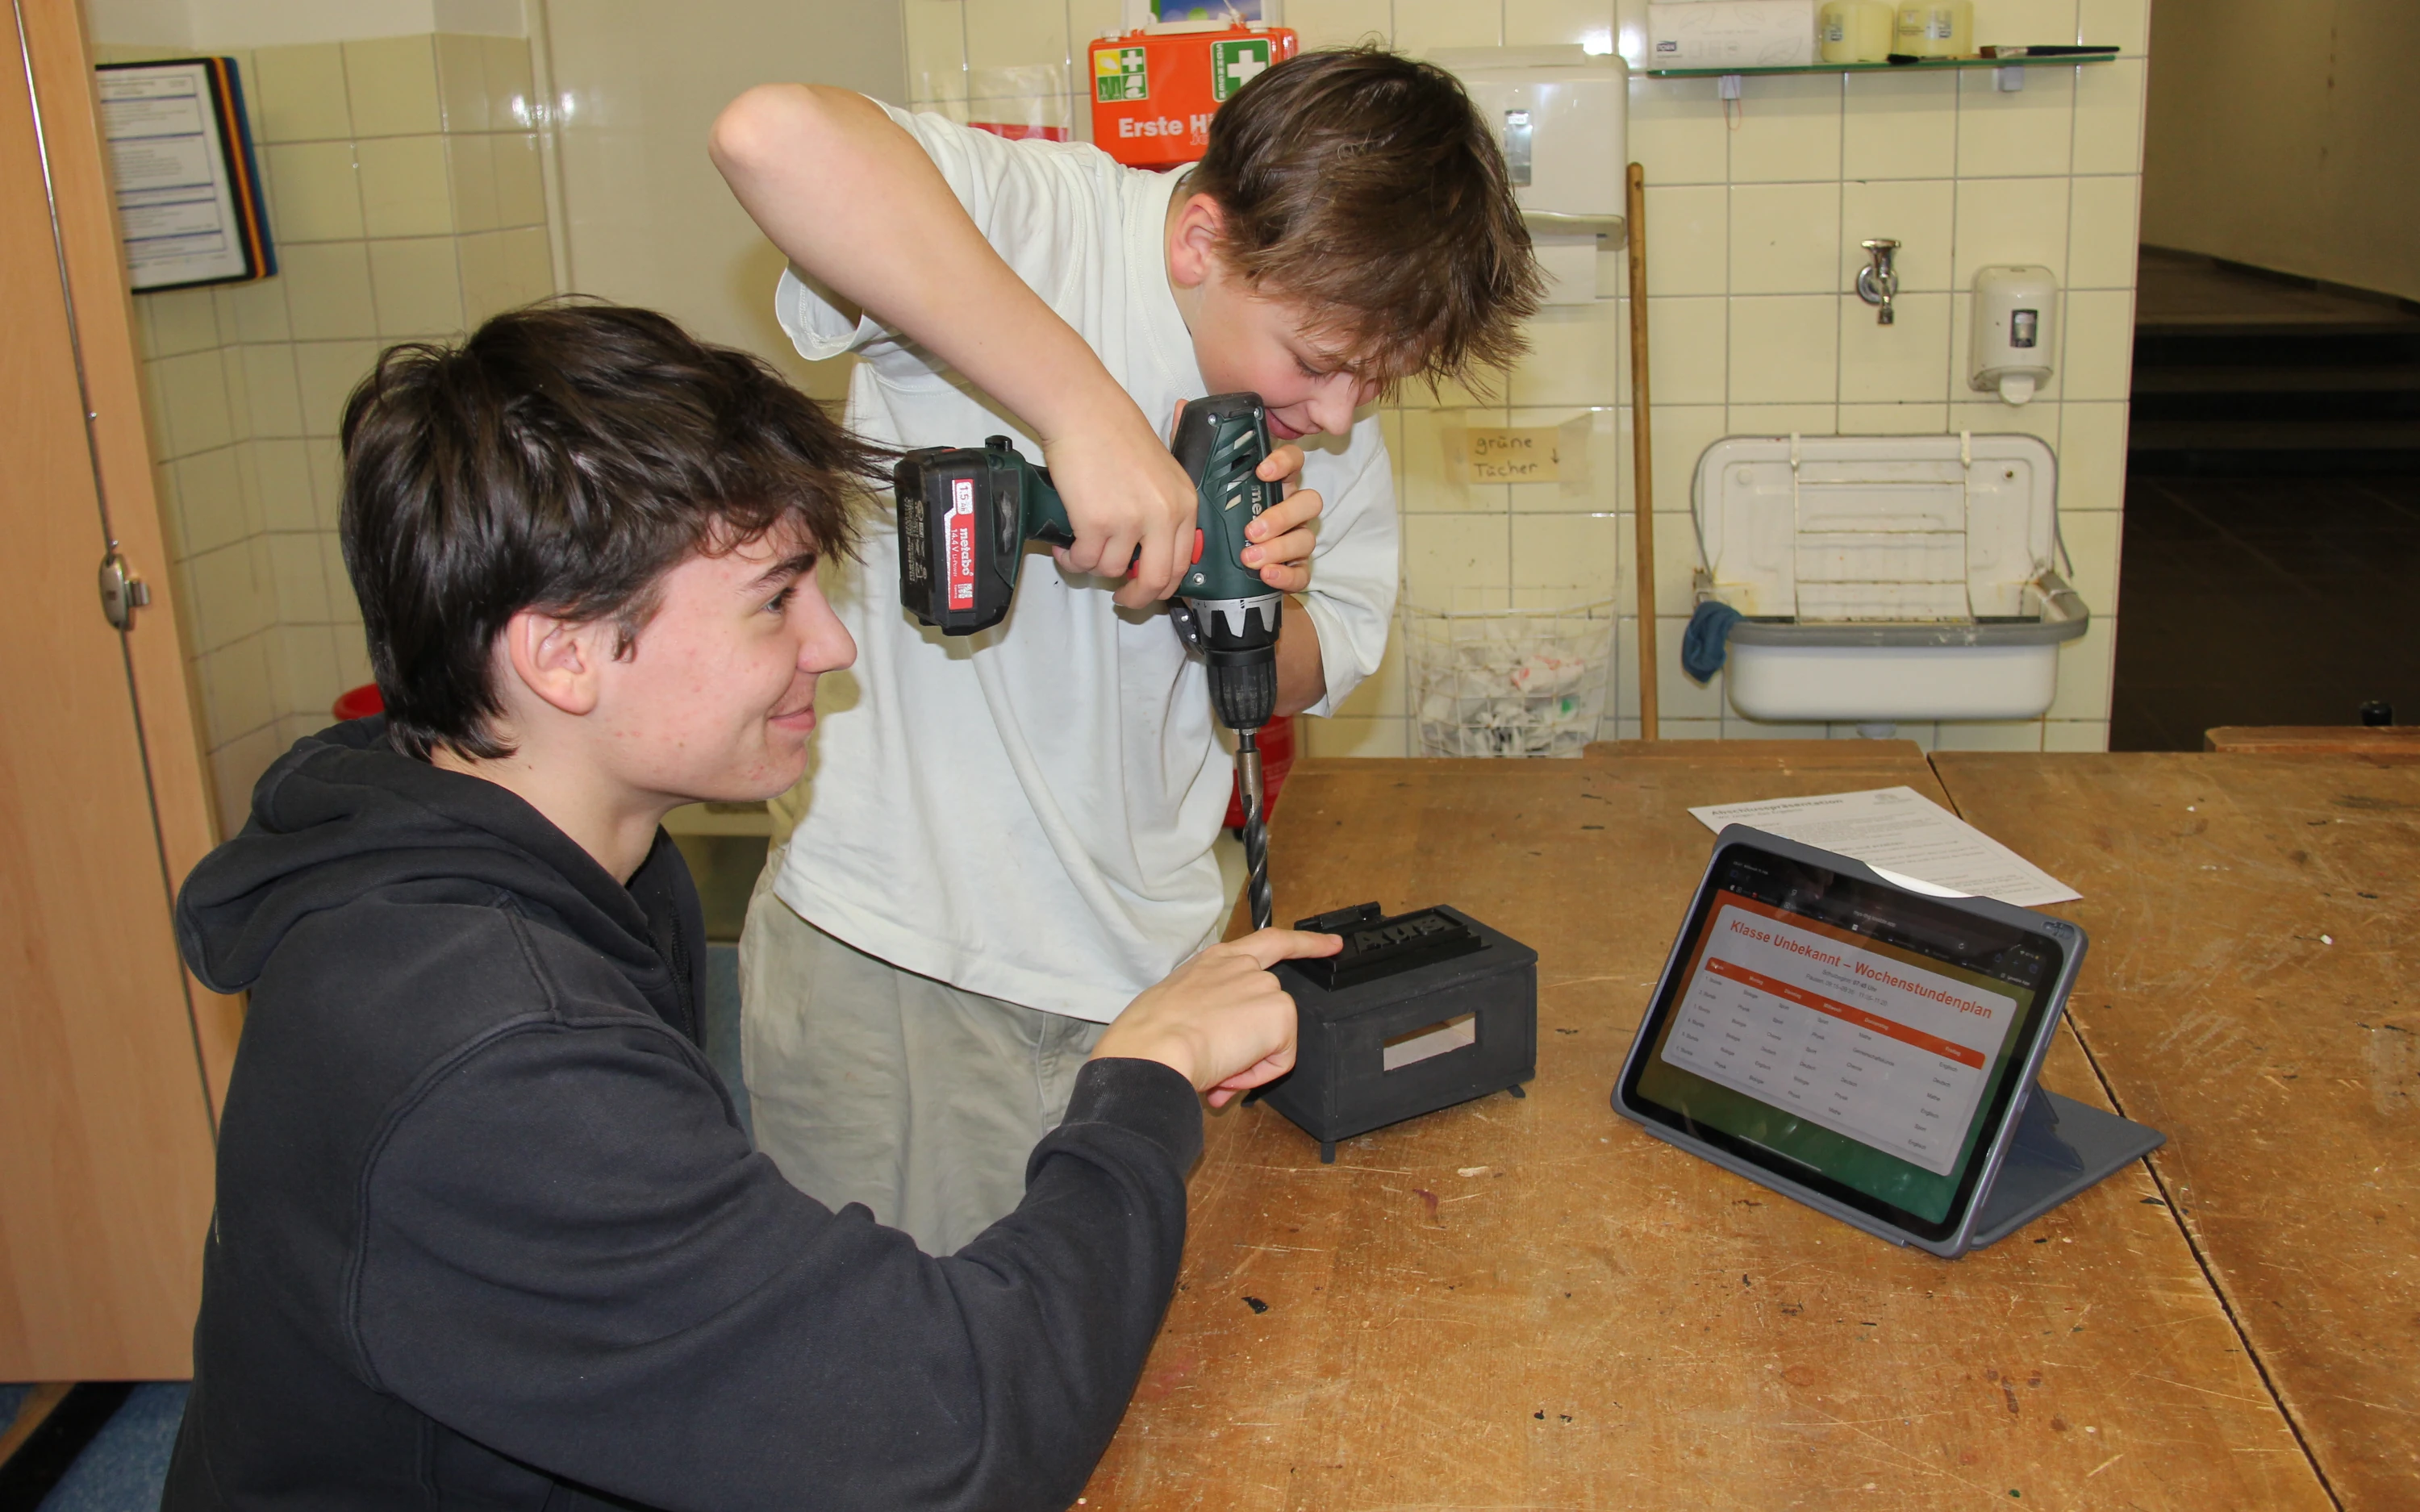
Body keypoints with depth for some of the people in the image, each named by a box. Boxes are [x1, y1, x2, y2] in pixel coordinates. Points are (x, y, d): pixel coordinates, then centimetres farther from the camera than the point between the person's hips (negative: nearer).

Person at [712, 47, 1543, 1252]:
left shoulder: (1337, 420, 4)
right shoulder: (1033, 219, -15)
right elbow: (775, 136, -35)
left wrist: (1261, 601, -11)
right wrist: (1083, 405, -35)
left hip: (1149, 971, 6)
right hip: (896, 956, -5)